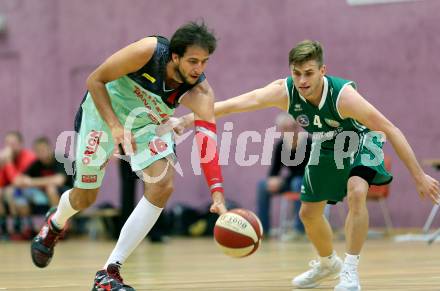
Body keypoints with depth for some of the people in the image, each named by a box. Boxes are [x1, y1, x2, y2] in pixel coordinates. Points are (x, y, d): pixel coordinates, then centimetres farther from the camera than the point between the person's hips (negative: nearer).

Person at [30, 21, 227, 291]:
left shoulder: (200, 93, -28)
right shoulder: (148, 52, -34)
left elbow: (208, 140, -39)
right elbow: (95, 80, -23)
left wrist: (217, 193, -52)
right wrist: (115, 126, -33)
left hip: (149, 124, 2)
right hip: (104, 109, -2)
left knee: (163, 186, -21)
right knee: (85, 197, 6)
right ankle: (55, 224, 47)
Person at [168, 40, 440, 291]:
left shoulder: (342, 94, -39)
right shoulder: (284, 91, -30)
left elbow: (391, 130, -34)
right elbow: (233, 104, -36)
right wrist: (186, 120, -48)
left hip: (360, 140, -5)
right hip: (326, 147, 5)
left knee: (356, 192, -32)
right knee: (309, 212, 14)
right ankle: (328, 263, 43)